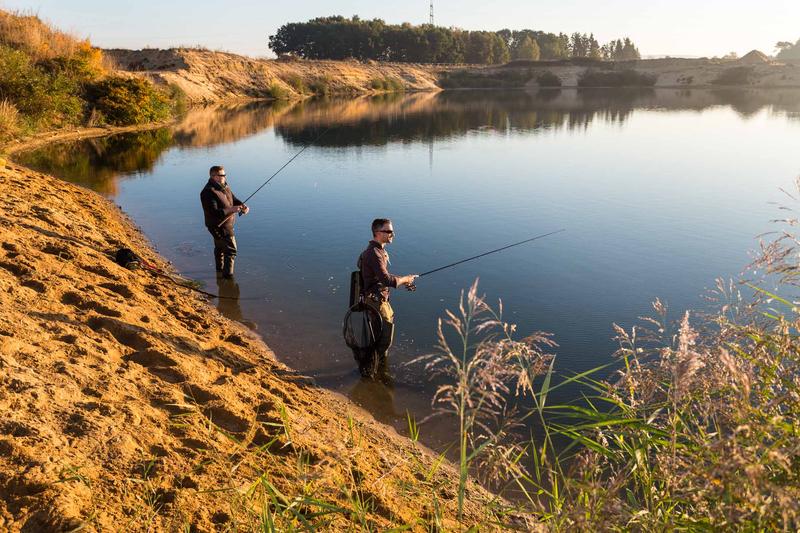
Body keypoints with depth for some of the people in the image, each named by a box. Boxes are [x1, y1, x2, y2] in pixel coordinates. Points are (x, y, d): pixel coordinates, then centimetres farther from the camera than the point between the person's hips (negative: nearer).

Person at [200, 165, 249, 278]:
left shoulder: (224, 186, 3)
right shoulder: (209, 192, -27)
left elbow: (233, 199, 6)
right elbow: (214, 213, -31)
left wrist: (242, 206, -15)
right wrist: (231, 210, -38)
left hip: (225, 224, 10)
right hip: (219, 226, -10)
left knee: (220, 247, 25)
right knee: (230, 249, -8)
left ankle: (220, 271, 42)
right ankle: (228, 275, -1)